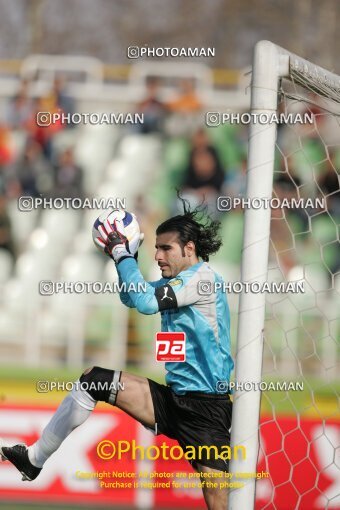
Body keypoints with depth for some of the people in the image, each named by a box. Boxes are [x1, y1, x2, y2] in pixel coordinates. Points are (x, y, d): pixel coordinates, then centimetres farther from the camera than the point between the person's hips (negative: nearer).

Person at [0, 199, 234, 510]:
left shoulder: (201, 277, -14)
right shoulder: (176, 281, 13)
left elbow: (145, 301, -24)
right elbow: (131, 297, 28)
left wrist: (121, 253, -12)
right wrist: (126, 256, 10)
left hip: (207, 408, -9)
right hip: (174, 399, 9)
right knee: (93, 381, 4)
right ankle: (36, 459, 12)